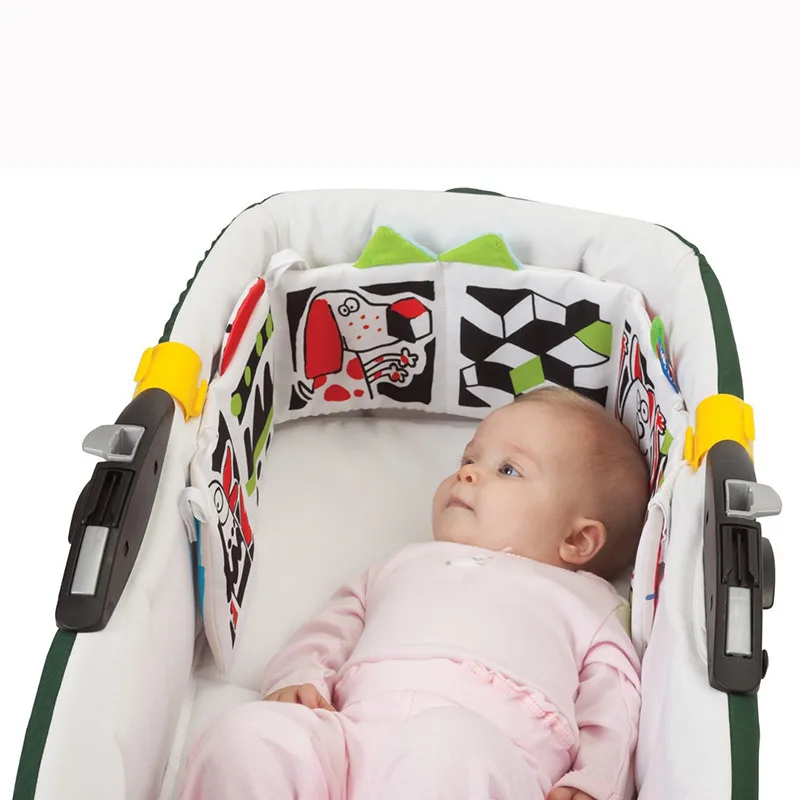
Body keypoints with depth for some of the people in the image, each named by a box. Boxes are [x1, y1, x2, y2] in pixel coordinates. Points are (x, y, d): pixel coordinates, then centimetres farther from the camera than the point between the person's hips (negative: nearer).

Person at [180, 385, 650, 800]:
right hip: (352, 733, 4)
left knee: (444, 743, -39)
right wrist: (299, 679, 7)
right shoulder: (407, 566, 37)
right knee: (246, 731, -24)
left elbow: (614, 713, 15)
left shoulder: (584, 600, 26)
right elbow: (333, 629, 29)